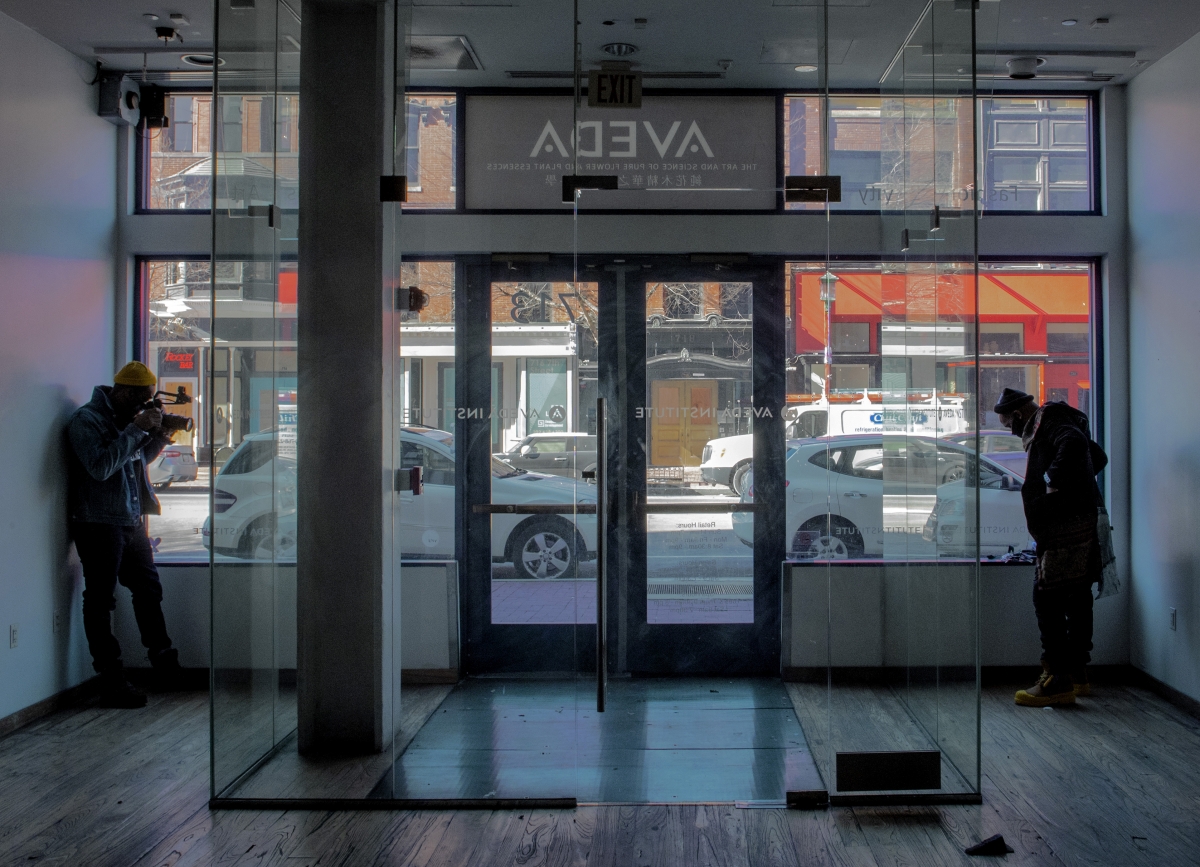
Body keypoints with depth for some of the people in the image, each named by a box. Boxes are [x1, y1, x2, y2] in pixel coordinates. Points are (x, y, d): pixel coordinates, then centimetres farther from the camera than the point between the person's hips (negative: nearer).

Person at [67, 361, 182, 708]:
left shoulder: (126, 419, 13)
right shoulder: (87, 419, -12)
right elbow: (101, 466, -26)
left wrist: (158, 437, 6)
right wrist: (136, 430, -22)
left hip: (132, 522, 9)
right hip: (98, 524, -9)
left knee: (148, 589, 16)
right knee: (100, 601, -3)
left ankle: (163, 660, 30)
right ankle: (112, 684, -1)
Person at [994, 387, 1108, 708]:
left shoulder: (1048, 422, -9)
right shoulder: (1056, 422, 21)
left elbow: (1074, 443, -31)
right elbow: (1098, 456, 32)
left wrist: (1054, 482, -22)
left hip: (1065, 525, -11)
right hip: (1082, 523, 11)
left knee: (1047, 597, -9)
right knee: (1077, 597, 14)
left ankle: (1059, 681, -10)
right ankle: (1077, 674, 23)